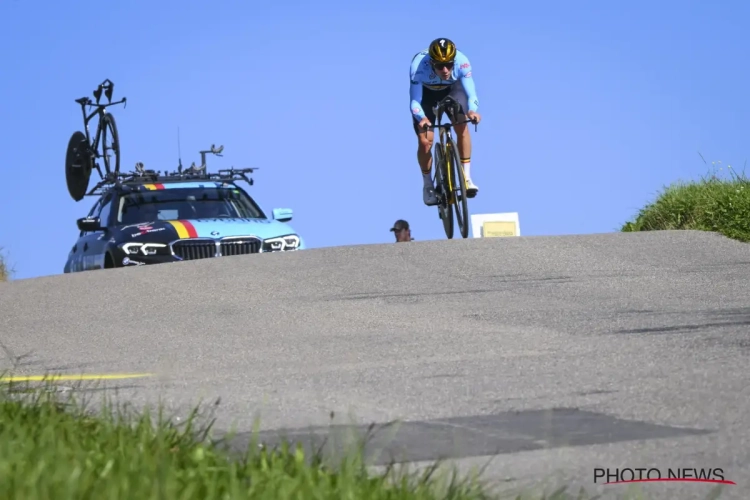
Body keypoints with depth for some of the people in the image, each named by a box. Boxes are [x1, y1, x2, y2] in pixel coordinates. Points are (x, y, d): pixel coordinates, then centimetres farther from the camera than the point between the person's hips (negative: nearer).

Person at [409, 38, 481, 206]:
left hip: (452, 89, 1)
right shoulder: (419, 66, -39)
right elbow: (415, 101, -37)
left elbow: (471, 94, -35)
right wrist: (421, 118, -57)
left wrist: (472, 110, -57)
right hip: (425, 92, -1)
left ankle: (466, 178, -18)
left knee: (462, 125, -25)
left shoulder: (462, 62, -35)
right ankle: (428, 185, 12)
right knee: (425, 141, -12)